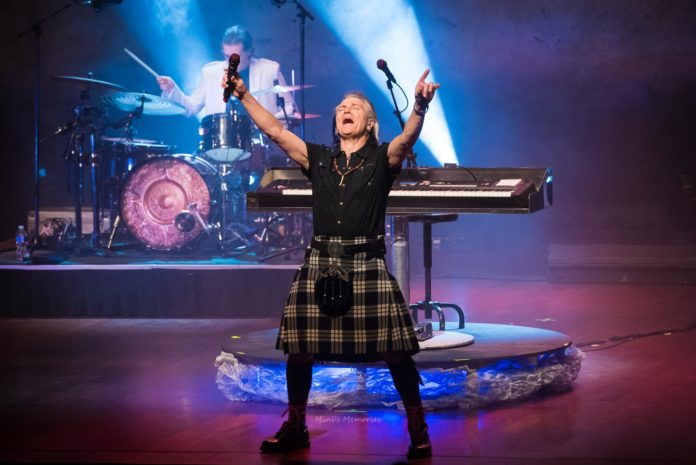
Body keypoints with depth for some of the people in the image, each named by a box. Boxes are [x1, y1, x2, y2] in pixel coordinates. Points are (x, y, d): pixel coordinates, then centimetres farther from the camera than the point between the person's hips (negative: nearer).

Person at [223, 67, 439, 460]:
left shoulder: (382, 159, 4)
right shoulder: (318, 159, 13)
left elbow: (408, 137, -16)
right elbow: (275, 130, 9)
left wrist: (420, 106, -34)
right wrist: (244, 95, 3)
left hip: (367, 265, -3)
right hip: (320, 264, 4)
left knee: (394, 350, -7)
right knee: (299, 348, 5)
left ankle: (419, 431, 3)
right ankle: (295, 429, 21)